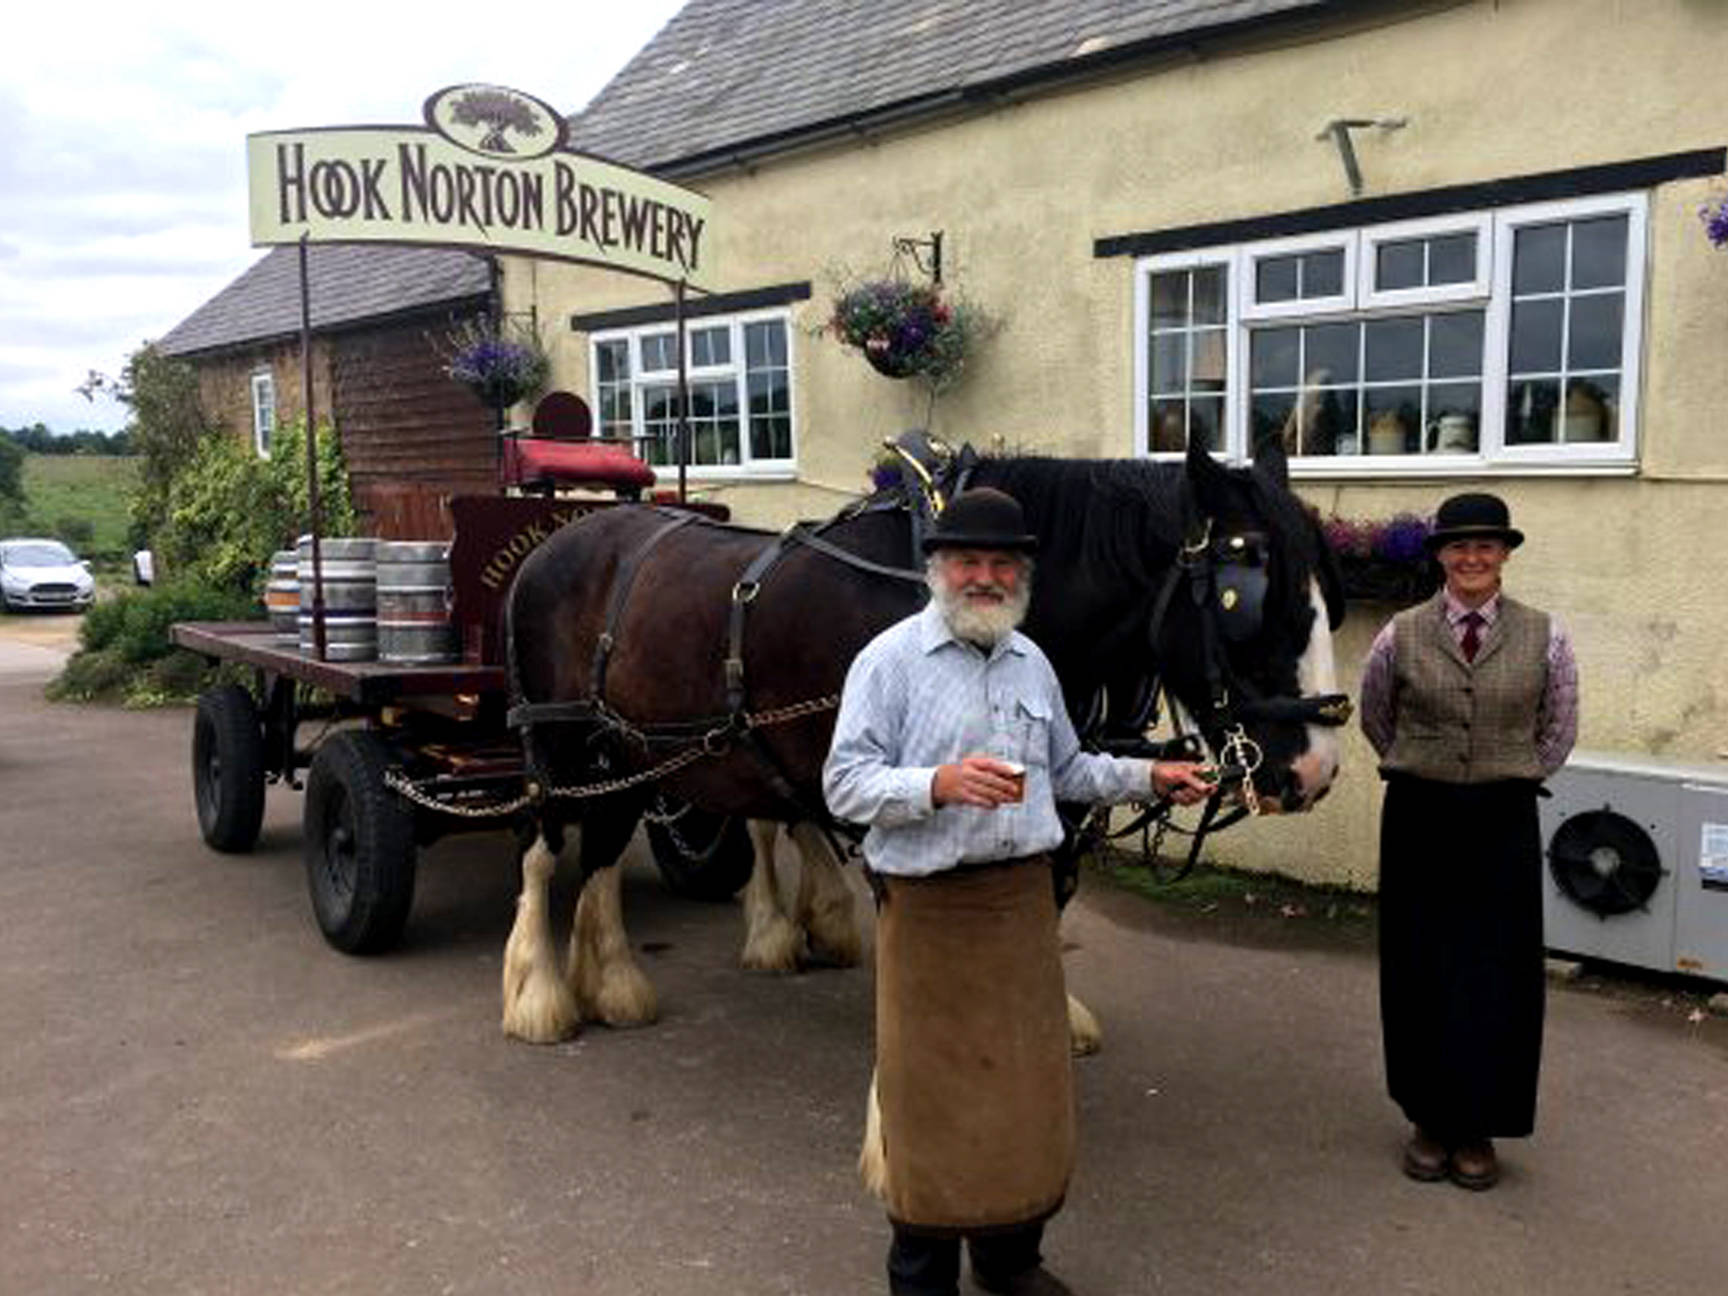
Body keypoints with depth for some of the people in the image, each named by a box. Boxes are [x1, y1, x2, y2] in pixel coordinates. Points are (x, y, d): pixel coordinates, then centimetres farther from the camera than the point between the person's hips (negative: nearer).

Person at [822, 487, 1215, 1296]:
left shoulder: (1031, 662, 9)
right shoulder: (890, 659, -9)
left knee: (1027, 1085, 15)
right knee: (933, 1092, 6)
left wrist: (1149, 778, 10)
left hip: (1025, 899, 6)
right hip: (929, 906, -5)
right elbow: (844, 785, -15)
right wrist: (941, 784, -29)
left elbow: (1066, 772, 20)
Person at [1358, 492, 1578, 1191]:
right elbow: (1374, 716, 14)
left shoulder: (1544, 636, -1)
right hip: (1419, 819, 0)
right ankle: (1430, 1118, 22)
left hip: (1503, 823, 0)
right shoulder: (1401, 634, -2)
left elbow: (1558, 730, 11)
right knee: (1420, 970, 7)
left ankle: (1478, 1127, 20)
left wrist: (1514, 777, 9)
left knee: (1497, 975, 4)